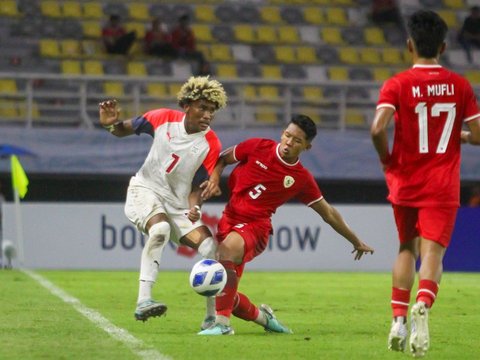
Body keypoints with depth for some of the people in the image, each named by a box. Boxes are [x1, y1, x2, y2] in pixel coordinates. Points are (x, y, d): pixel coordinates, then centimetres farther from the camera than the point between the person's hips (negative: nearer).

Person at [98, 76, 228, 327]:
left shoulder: (211, 144, -10)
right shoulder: (164, 119, -10)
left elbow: (198, 185, -7)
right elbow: (125, 130, 3)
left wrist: (195, 208, -27)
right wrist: (111, 124, -19)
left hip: (178, 203, 3)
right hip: (145, 190, -2)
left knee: (209, 246, -13)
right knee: (160, 228, -34)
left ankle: (212, 317, 0)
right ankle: (143, 301, -39)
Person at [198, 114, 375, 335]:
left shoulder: (301, 179, 0)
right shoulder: (258, 147, 0)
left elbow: (328, 214, 12)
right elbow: (223, 158, 15)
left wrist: (356, 242, 19)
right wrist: (214, 179, -6)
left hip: (256, 226, -3)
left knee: (228, 247, -38)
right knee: (226, 298, -2)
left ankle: (222, 323, -36)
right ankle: (261, 316, 33)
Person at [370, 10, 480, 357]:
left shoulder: (397, 84, -7)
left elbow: (378, 128, -21)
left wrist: (386, 159, -3)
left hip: (405, 184, 1)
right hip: (442, 186, -1)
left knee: (407, 249, 19)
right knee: (432, 252, -6)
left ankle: (399, 319, 10)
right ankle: (423, 304, -35)